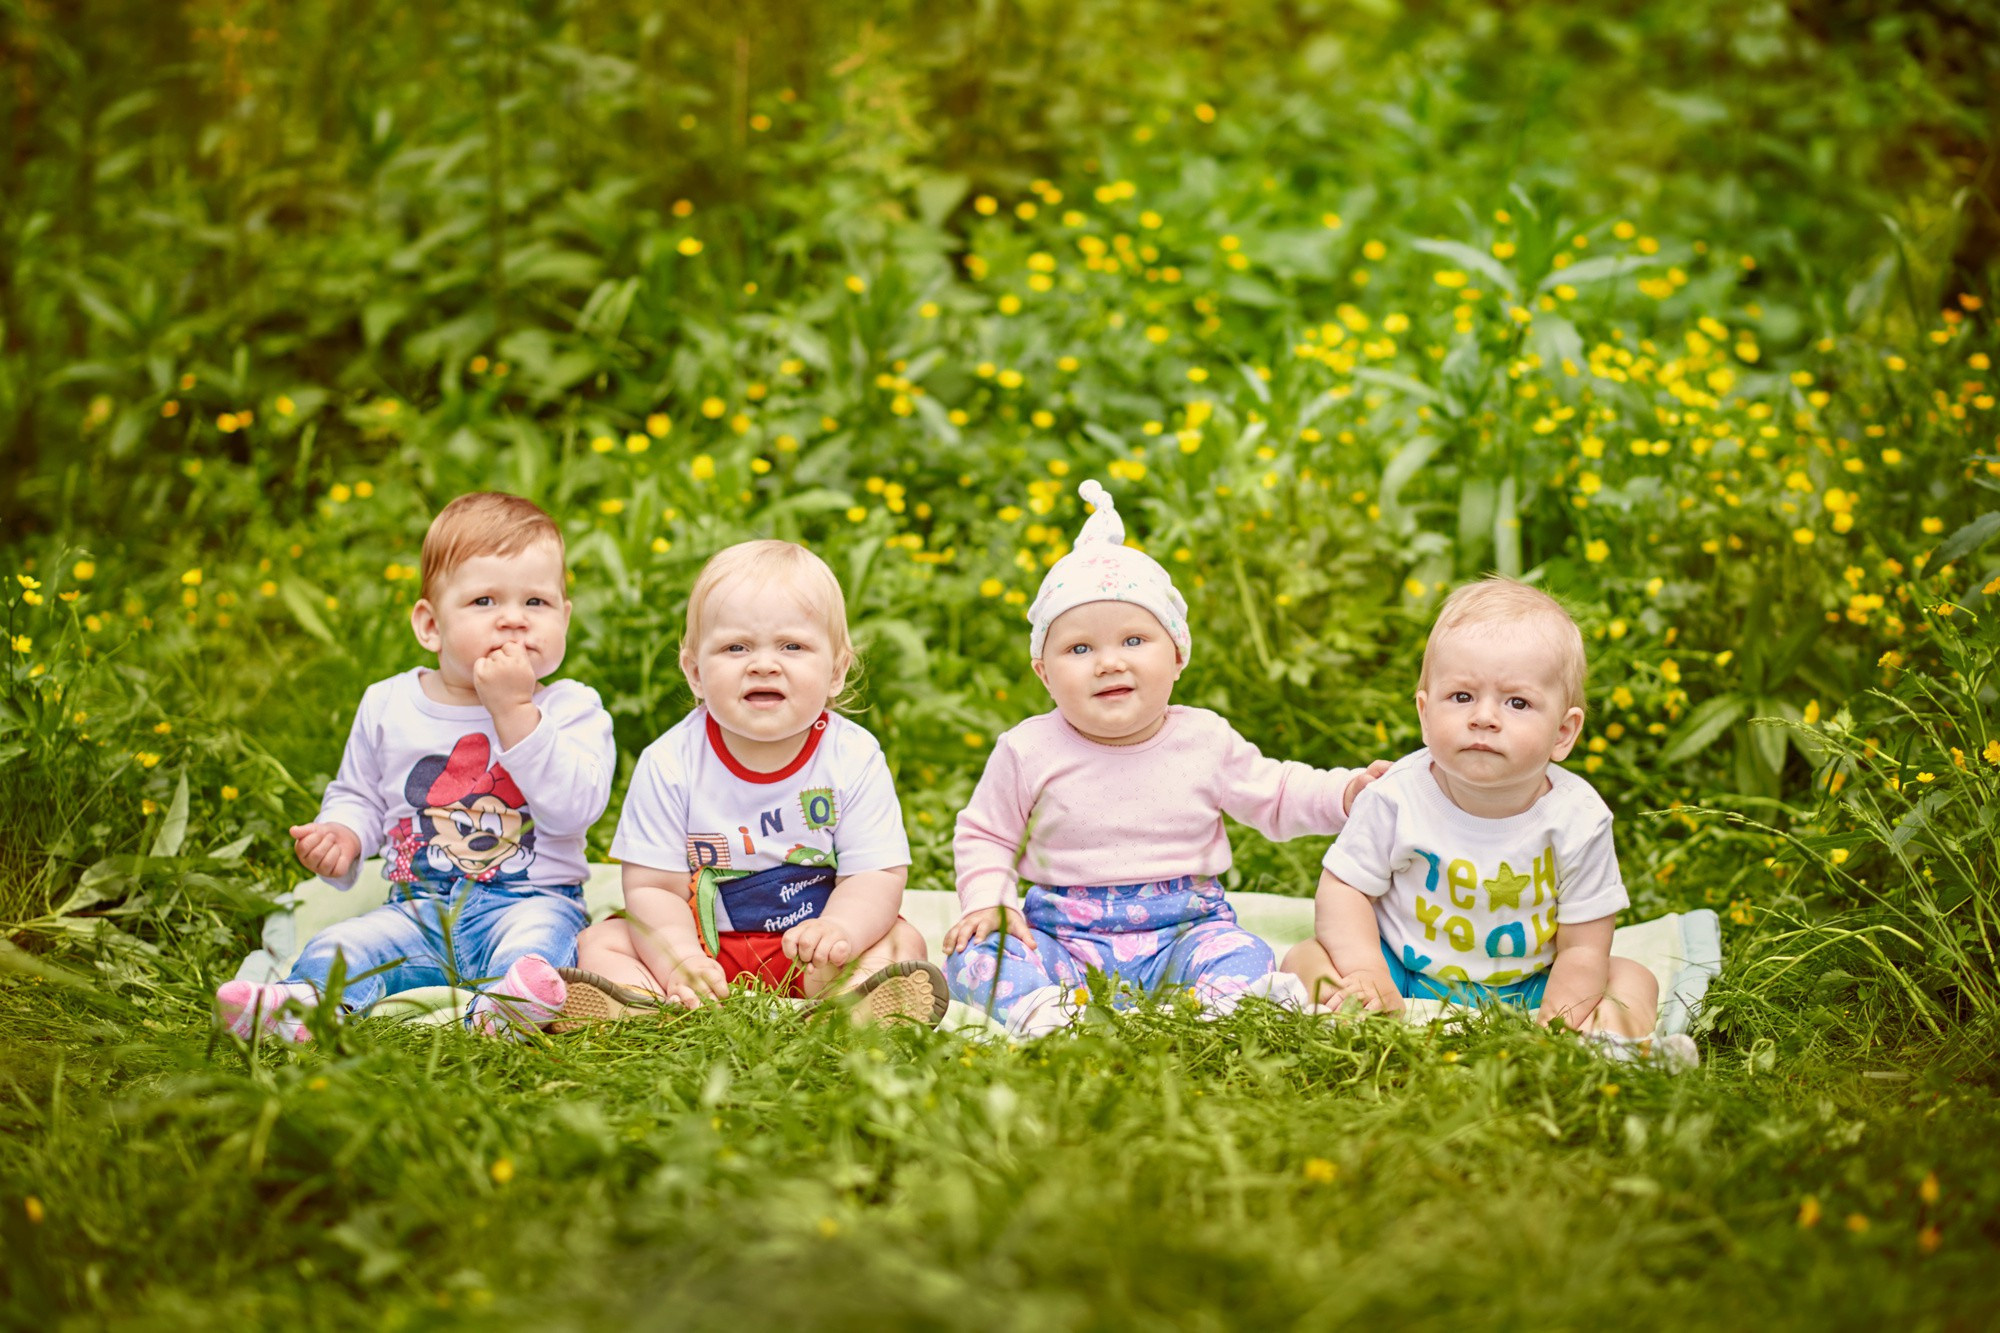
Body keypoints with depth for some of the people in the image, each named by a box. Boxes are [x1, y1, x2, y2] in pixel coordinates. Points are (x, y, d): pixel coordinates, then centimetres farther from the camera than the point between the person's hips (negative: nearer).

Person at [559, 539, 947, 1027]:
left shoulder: (855, 759, -10)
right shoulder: (670, 764, -11)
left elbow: (876, 876, -11)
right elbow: (653, 886, -11)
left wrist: (839, 930, -34)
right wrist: (680, 963, -30)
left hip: (806, 957, 0)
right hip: (702, 946, 0)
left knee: (902, 941, -21)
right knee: (601, 942, -17)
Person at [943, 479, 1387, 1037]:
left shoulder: (1205, 741, 1)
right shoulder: (1028, 753, -3)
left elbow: (1274, 797, 14)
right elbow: (985, 837, 9)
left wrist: (1346, 791, -2)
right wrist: (988, 902, -8)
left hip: (1180, 932, 1)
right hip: (1063, 937, 0)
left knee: (1245, 959, -28)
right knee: (974, 955, -26)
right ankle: (1039, 1011, -46)